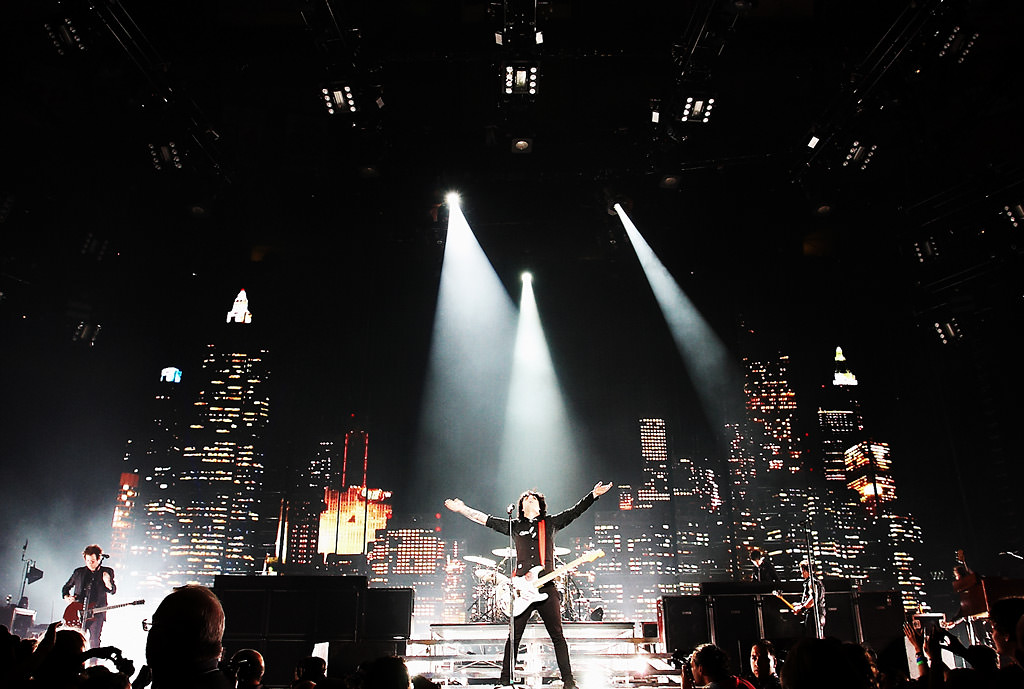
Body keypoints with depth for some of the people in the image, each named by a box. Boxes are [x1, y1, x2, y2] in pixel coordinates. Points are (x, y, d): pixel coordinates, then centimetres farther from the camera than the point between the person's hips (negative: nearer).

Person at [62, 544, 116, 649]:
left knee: (94, 642, -4)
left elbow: (113, 591, 0)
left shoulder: (107, 572, 6)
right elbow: (66, 587, 23)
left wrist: (108, 583, -21)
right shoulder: (78, 572, 11)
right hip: (78, 612, 2)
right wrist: (67, 597, 3)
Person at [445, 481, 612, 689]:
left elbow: (576, 510, 6)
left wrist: (594, 494, -4)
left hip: (546, 587, -1)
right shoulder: (514, 526, 13)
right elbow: (484, 518, 13)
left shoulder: (551, 522, 11)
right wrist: (461, 508, 9)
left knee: (557, 635, 2)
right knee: (514, 636, 5)